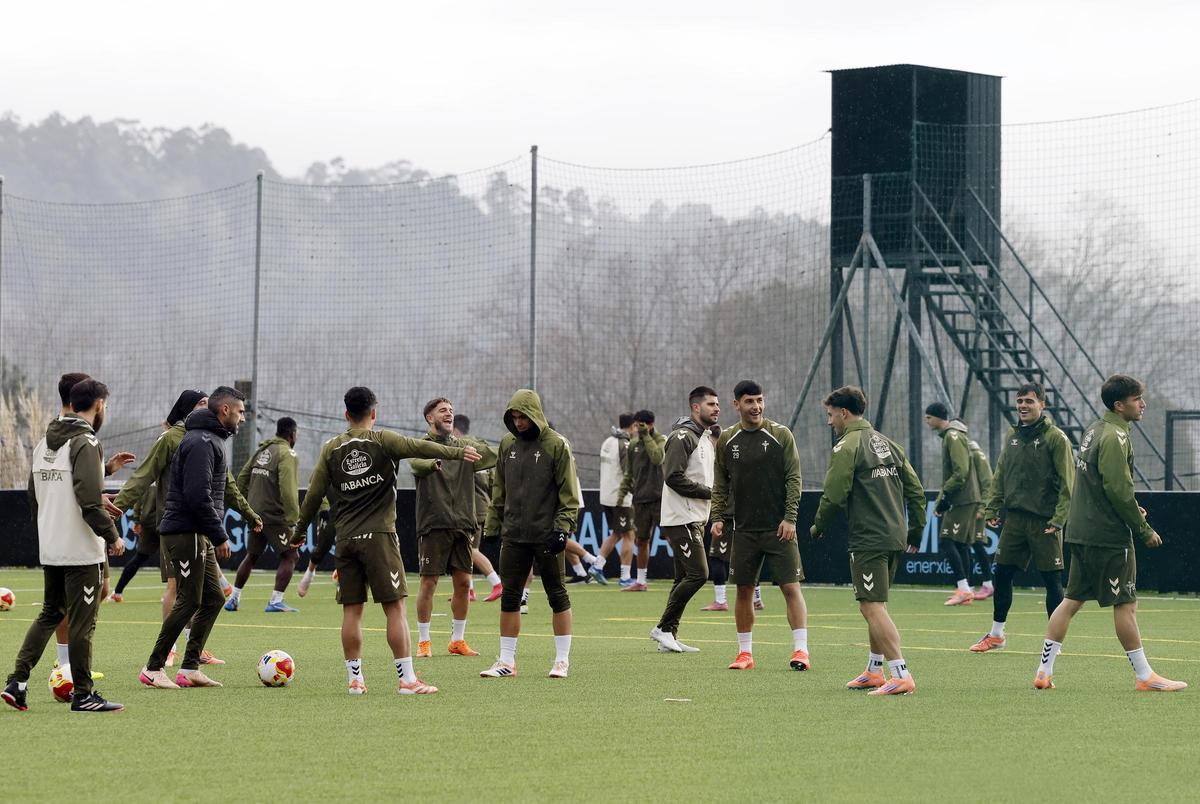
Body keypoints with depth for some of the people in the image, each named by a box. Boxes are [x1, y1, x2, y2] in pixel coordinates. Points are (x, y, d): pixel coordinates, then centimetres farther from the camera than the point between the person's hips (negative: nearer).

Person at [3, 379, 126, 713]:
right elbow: (90, 501, -22)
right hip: (82, 551, -8)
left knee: (49, 614, 17)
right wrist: (113, 536, -13)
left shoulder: (45, 443, 11)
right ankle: (83, 695, 4)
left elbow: (34, 495, 17)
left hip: (49, 550, 8)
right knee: (82, 622, -1)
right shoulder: (85, 443, -15)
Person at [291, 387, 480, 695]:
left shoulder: (331, 449, 9)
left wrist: (300, 531, 19)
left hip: (345, 539, 4)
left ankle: (354, 678, 6)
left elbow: (314, 494, 10)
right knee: (395, 607, -4)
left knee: (351, 610, 6)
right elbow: (418, 447, -12)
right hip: (379, 536, -4)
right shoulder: (382, 441, 0)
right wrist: (457, 452, -11)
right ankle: (407, 679, -7)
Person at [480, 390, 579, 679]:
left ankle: (562, 660, 8)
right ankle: (507, 661, 9)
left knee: (557, 596, 2)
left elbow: (569, 492, -7)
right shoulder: (507, 444, 9)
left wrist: (562, 527, -15)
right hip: (514, 536, 5)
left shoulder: (557, 445, -6)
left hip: (546, 536, -5)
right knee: (509, 598, 4)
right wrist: (493, 524, 11)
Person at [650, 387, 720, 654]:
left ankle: (669, 634, 13)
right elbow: (674, 477, -20)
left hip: (697, 519, 10)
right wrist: (709, 492, -17)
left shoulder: (708, 438, 18)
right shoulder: (683, 437, -13)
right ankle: (663, 627, -4)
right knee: (698, 574, -13)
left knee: (684, 578, 9)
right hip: (681, 518, -10)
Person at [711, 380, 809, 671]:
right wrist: (717, 517, 2)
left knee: (791, 587, -8)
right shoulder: (727, 440, 6)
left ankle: (801, 650, -6)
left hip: (778, 528, -3)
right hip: (744, 528, 3)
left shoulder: (780, 435, -2)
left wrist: (789, 518, -11)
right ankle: (745, 653, 14)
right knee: (744, 590, 5)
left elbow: (793, 478, -3)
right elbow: (720, 483, 13)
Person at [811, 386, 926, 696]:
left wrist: (818, 527, 3)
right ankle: (874, 672, 27)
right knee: (876, 606, 20)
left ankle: (901, 676, -19)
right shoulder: (888, 444, 16)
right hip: (895, 539, 9)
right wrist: (916, 531, 23)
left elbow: (834, 496, -14)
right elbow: (916, 490, 16)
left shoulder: (847, 446, -9)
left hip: (867, 540, -9)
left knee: (872, 607, -10)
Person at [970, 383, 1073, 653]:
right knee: (1002, 575, 8)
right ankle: (996, 635, 20)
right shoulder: (1012, 435, 11)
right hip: (1015, 517, 6)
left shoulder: (1056, 438, -8)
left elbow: (1067, 483, -11)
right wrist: (991, 508, 8)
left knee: (1051, 580, 0)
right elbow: (1000, 476, 16)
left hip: (1043, 521, -6)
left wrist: (1058, 519, -17)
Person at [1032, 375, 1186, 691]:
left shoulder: (1094, 429, 14)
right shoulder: (1114, 436, -16)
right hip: (1109, 535, -9)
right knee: (1125, 604, -2)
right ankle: (1145, 676, 3)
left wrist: (1131, 508, 13)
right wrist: (1145, 530, -11)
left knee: (1072, 600, 10)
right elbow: (1119, 490, -20)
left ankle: (1044, 672, 9)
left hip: (1081, 532, 9)